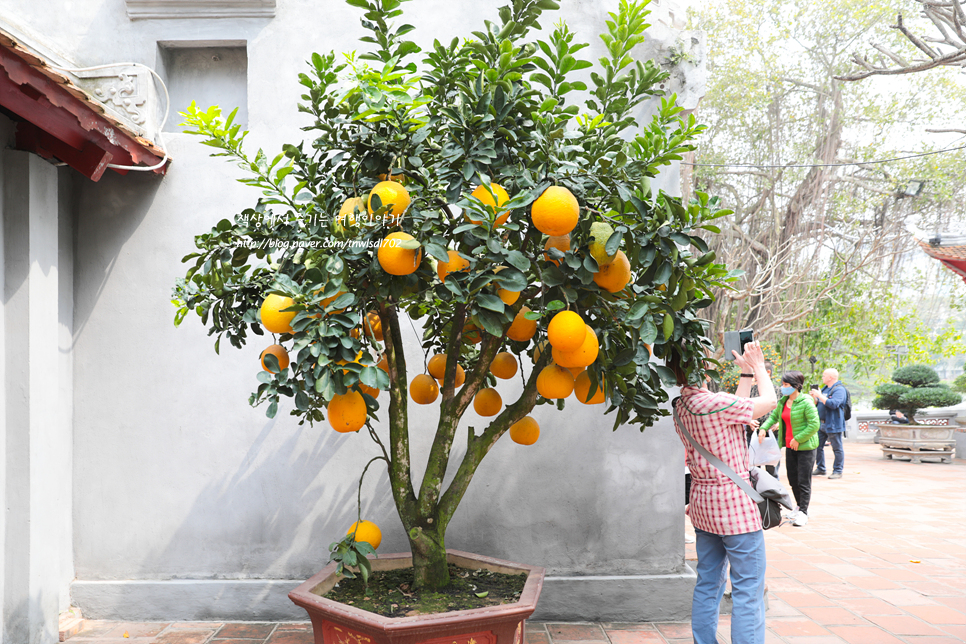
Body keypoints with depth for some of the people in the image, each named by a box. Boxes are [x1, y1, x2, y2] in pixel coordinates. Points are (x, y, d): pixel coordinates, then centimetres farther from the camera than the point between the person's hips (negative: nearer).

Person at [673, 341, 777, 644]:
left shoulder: (681, 406, 4)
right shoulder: (714, 403, -22)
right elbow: (769, 401, -8)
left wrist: (747, 374, 16)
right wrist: (757, 366, 6)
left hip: (703, 503, 9)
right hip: (735, 505, -8)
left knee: (707, 584, 16)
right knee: (748, 591, 0)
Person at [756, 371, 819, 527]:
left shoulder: (806, 403, -16)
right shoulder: (782, 402, 6)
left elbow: (814, 425, -18)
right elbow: (774, 416, 19)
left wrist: (798, 439, -17)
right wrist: (764, 428, 2)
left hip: (805, 447, -7)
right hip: (790, 446, 7)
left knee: (803, 481, -3)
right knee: (793, 479, 14)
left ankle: (803, 512, 5)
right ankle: (800, 507, 30)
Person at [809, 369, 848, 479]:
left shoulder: (839, 389, -11)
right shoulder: (825, 389, 17)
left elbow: (834, 404, -26)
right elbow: (818, 404, 24)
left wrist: (820, 395, -21)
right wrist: (814, 397, 4)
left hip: (833, 425, -9)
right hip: (821, 424, 9)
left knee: (837, 448, -1)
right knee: (818, 446, 12)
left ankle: (838, 471, 5)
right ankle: (820, 469, 22)